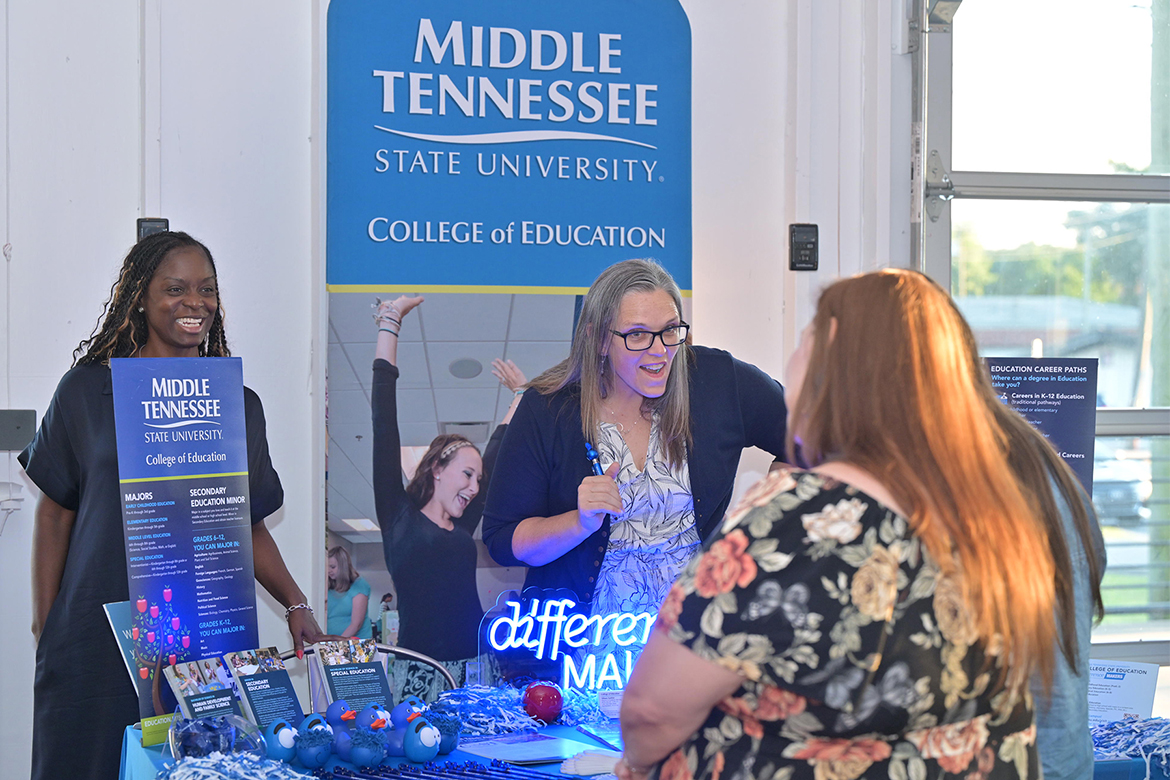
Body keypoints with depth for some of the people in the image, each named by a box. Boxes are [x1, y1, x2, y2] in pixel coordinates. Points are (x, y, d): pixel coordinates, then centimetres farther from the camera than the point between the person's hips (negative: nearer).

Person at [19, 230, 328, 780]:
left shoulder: (240, 406, 11)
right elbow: (54, 512, 8)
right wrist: (44, 623, 3)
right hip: (98, 635, -1)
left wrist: (295, 605, 1)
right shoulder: (86, 391, 5)